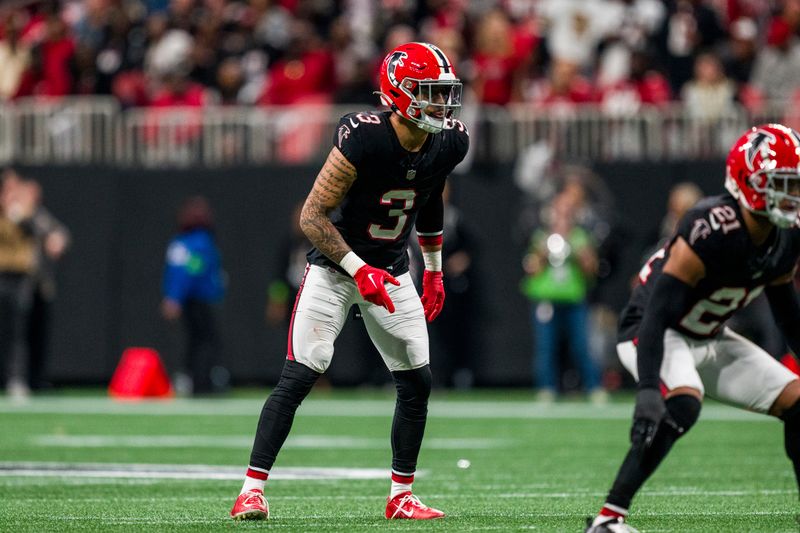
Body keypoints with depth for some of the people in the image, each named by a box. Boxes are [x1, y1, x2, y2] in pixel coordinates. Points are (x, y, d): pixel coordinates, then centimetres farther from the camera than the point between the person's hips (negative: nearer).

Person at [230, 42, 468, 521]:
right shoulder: (363, 140, -27)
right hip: (335, 266, -6)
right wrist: (359, 270, -29)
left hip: (391, 272, 6)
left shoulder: (449, 144, -8)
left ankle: (402, 497, 14)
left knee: (417, 382, 2)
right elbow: (312, 216, -23)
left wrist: (434, 270, 18)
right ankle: (253, 489, -10)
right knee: (298, 378, -13)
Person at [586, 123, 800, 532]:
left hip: (709, 339, 8)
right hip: (653, 333, -8)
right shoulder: (712, 232, -31)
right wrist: (647, 390, -40)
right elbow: (656, 313, -33)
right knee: (683, 404, -36)